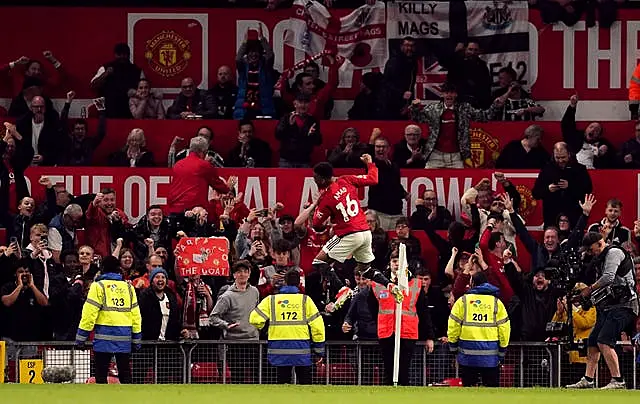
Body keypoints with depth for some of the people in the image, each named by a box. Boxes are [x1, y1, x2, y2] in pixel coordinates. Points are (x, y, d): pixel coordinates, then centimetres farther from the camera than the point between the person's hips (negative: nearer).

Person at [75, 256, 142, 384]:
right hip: (124, 338, 4)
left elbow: (89, 314, -8)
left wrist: (81, 336, -3)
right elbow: (135, 314, 12)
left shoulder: (98, 286, -3)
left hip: (104, 336, -4)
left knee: (101, 374, -1)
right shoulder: (128, 287, 10)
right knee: (125, 374, 9)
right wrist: (137, 338, 18)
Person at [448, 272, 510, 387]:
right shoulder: (496, 302, 3)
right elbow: (504, 327, 2)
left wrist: (453, 345, 12)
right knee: (491, 387, 4)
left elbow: (453, 326, 0)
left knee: (468, 387, 6)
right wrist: (502, 349, 11)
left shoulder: (463, 301, 0)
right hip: (490, 355, 0)